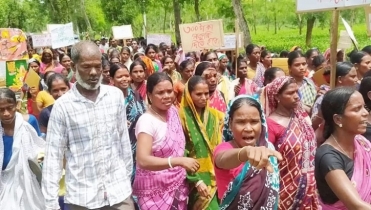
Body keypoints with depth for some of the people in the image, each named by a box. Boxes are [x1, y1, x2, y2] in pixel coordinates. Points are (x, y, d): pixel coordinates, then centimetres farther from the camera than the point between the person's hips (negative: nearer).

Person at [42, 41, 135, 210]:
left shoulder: (116, 95, 0)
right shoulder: (62, 106, -8)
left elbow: (124, 140, 7)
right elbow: (53, 156, -5)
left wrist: (127, 178, 11)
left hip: (119, 190, 2)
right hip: (82, 196, -1)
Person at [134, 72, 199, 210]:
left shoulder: (173, 111, 1)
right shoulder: (146, 121, -20)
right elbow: (143, 161, -31)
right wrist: (179, 161, -36)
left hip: (178, 186, 6)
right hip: (155, 190, -6)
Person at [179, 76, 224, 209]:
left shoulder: (215, 115, 3)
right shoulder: (182, 116, -11)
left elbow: (220, 146, 10)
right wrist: (196, 180, -14)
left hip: (215, 177, 4)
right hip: (194, 178, -4)